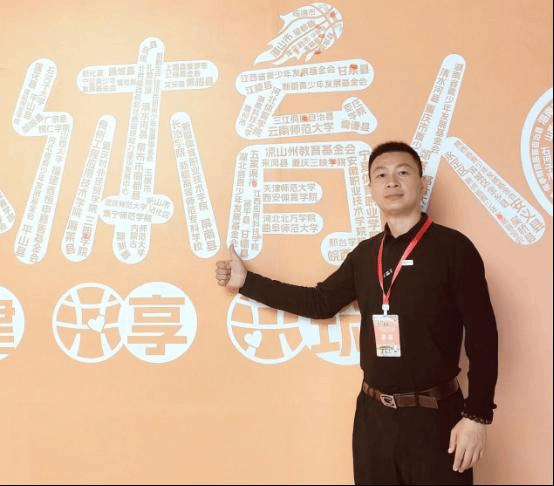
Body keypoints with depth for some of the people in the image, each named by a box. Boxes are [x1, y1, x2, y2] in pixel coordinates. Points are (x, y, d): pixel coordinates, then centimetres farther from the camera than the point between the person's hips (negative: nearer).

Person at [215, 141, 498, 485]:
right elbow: (321, 302, 12)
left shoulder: (452, 247, -9)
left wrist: (477, 414, -12)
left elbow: (482, 335, -9)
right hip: (373, 414, 5)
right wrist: (247, 282, 11)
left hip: (434, 415, -4)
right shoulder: (364, 254, 6)